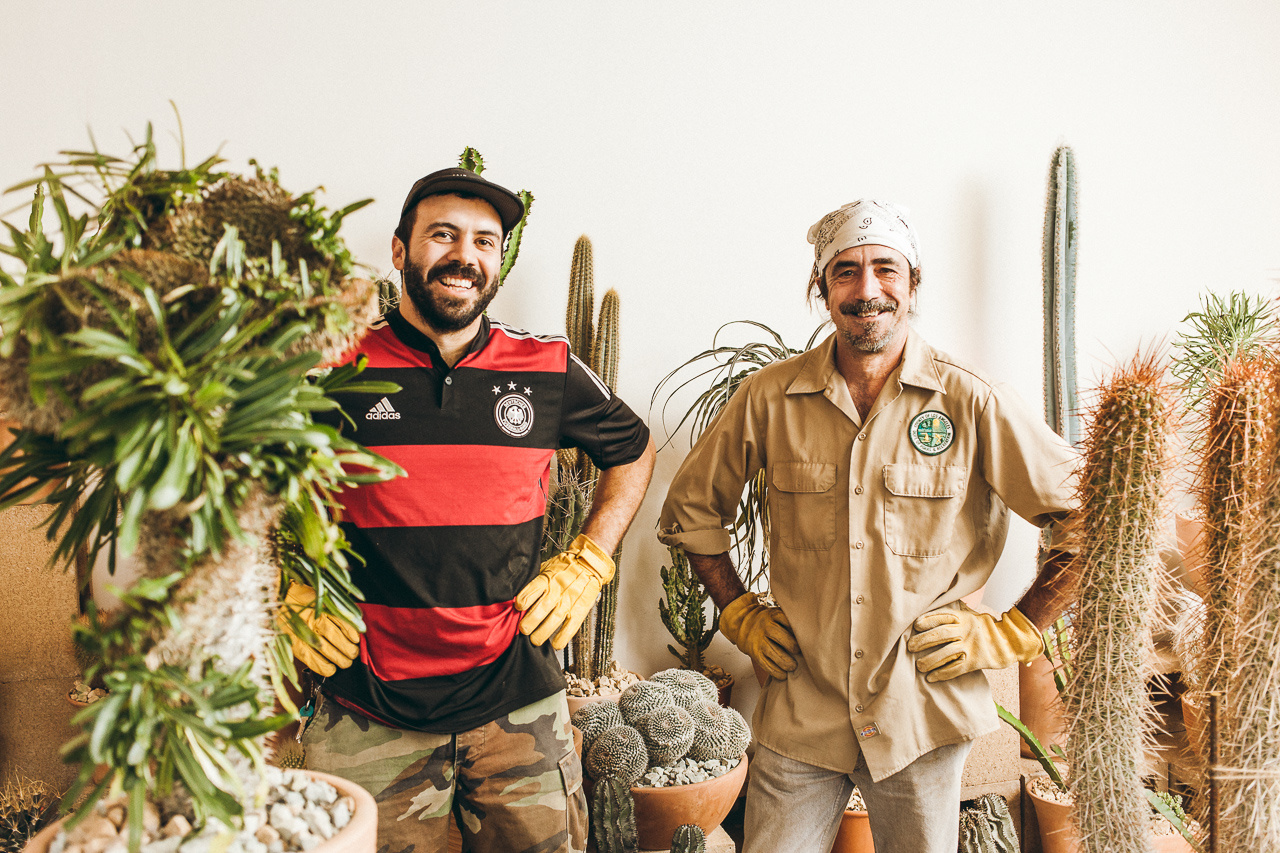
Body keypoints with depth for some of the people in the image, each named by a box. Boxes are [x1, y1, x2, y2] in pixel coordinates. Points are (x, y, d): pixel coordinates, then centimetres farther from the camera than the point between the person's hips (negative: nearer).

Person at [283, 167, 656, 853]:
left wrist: (587, 565, 6)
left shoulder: (549, 370, -1)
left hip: (518, 704, 1)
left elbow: (633, 451, 15)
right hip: (368, 713, 0)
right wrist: (290, 595, -1)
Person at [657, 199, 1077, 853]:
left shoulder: (970, 402, -8)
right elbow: (691, 509, 10)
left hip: (923, 720, -1)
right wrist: (741, 615, 5)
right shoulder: (769, 397, -3)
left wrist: (1012, 633, -4)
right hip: (799, 716, 1)